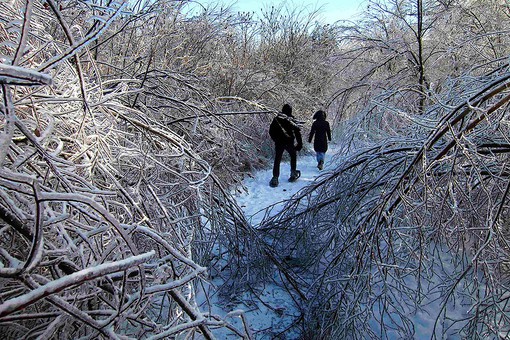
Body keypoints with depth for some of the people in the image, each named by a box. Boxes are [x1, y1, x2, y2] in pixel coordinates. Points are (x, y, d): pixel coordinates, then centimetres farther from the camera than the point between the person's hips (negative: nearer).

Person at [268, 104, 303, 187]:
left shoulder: (276, 119, 5)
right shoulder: (291, 120, -4)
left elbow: (271, 131, 10)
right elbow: (297, 131, -7)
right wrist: (300, 143, -3)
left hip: (278, 143, 2)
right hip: (289, 142, -2)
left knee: (277, 160, 4)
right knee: (293, 156, 23)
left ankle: (275, 178, -7)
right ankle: (293, 173, 22)